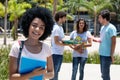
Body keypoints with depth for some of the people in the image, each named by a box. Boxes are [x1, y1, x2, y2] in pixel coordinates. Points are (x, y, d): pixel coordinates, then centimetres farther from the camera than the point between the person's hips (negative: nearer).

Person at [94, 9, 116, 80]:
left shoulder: (111, 28, -14)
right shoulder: (103, 27, 12)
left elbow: (113, 42, -15)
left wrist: (112, 55, -17)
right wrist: (94, 39, 3)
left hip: (107, 55, -9)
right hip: (102, 54, 9)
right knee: (103, 74, 16)